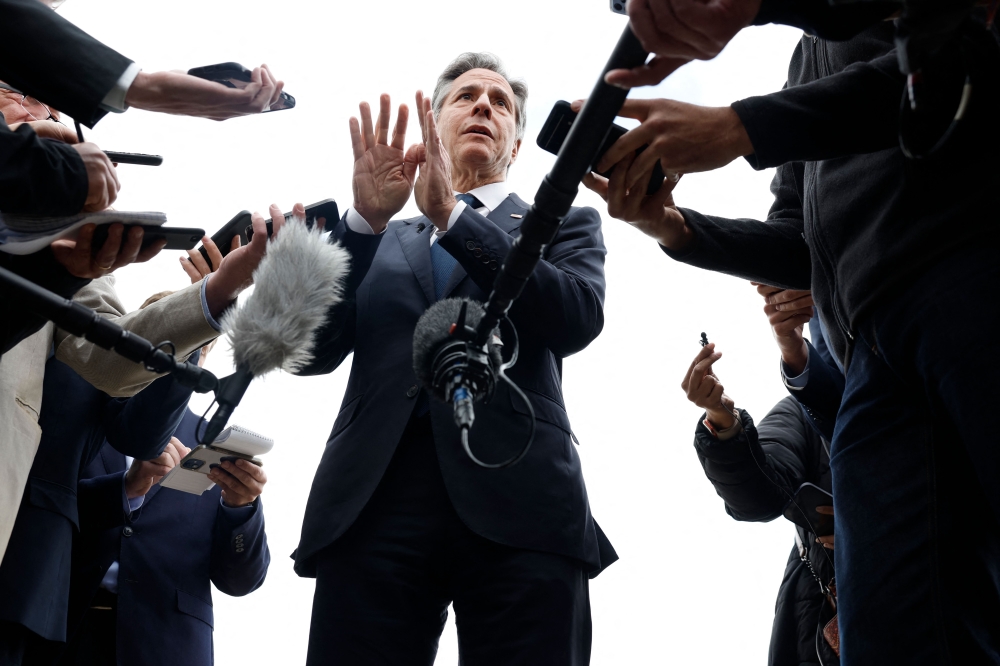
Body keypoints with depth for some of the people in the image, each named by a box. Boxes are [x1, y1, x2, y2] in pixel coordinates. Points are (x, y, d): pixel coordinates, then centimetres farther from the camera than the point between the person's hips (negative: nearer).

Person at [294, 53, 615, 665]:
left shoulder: (564, 225, 22)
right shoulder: (381, 242, 26)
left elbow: (577, 319, 0)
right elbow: (313, 353, 11)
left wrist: (453, 213, -7)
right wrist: (366, 217, 0)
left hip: (519, 505, -1)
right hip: (374, 503, 1)